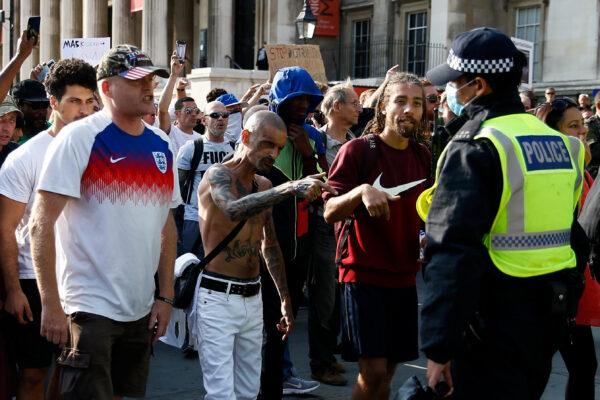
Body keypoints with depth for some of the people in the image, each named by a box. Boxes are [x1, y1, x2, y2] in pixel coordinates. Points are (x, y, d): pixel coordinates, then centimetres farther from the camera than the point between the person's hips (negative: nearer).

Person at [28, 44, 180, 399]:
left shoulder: (162, 145, 7)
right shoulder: (79, 138, -11)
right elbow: (41, 225, -13)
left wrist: (165, 296, 8)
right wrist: (51, 304, -16)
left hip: (142, 310, 6)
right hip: (90, 308, -6)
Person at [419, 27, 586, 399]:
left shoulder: (476, 146, -16)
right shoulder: (559, 141, 9)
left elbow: (453, 253, -22)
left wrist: (440, 345, -21)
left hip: (495, 320, -8)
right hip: (550, 314, 8)